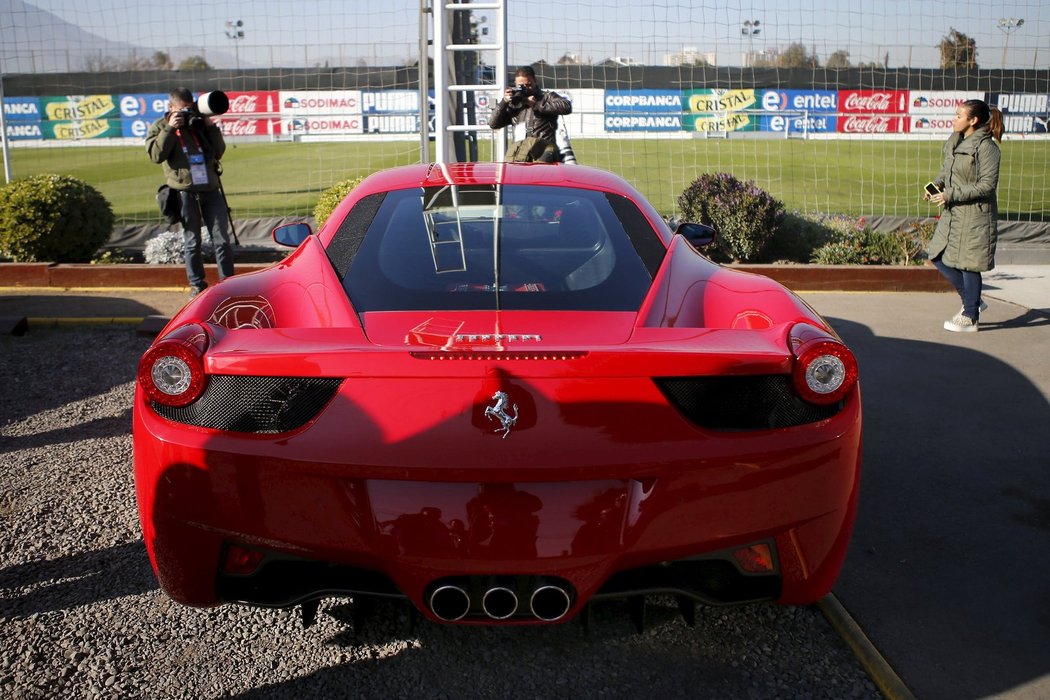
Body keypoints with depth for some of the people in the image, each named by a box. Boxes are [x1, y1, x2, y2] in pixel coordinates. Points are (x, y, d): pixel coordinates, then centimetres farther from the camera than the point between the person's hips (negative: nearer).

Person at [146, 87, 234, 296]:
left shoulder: (200, 124, 15)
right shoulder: (160, 127, 7)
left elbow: (219, 152, 11)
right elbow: (156, 155, -8)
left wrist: (211, 126, 1)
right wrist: (170, 128, -11)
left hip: (210, 189, 3)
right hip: (184, 192, -2)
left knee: (222, 239, 0)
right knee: (192, 242, 3)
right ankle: (197, 285, 10)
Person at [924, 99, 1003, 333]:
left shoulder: (986, 147, -15)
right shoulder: (954, 142, 8)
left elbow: (987, 186, -18)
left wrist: (950, 195, -20)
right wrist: (937, 185, -2)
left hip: (975, 216, -8)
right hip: (953, 214, 9)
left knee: (968, 264, -1)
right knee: (939, 257, 11)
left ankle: (970, 318, 13)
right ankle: (973, 301, 28)